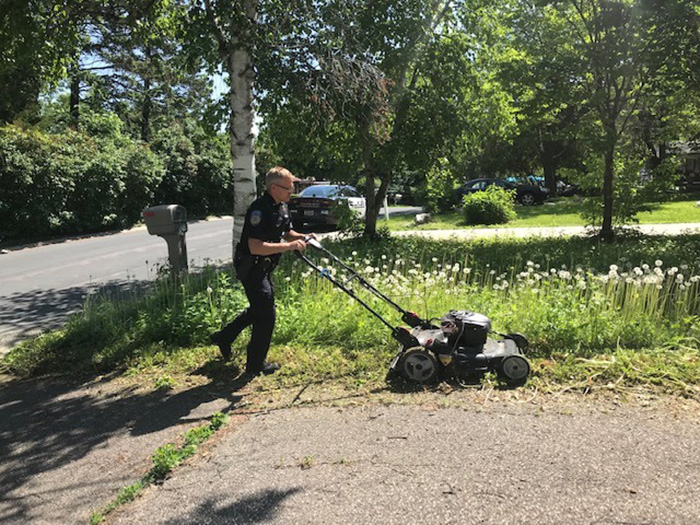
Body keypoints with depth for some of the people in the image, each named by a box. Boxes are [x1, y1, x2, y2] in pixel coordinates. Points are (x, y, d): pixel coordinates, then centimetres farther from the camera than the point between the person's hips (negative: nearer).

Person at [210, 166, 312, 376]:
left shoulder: (282, 207, 6)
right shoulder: (260, 209, -25)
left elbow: (287, 233, 19)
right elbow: (255, 247, -33)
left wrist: (302, 238, -2)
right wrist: (288, 246, -35)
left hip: (262, 268, 10)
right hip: (251, 268, -10)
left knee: (259, 308, 24)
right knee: (266, 314, -3)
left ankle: (224, 337, 40)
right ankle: (256, 364, 13)